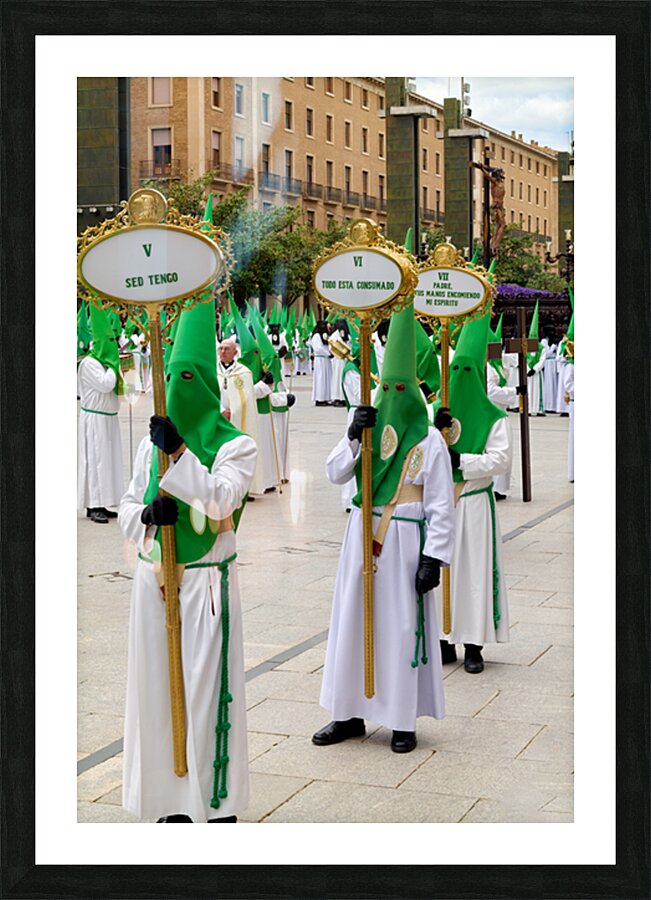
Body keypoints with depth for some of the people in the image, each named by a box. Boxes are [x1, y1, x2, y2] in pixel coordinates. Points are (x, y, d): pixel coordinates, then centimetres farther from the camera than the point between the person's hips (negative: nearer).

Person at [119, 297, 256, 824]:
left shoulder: (235, 446, -4)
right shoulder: (152, 445, 10)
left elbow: (220, 500, -20)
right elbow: (127, 510, 11)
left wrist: (178, 451, -25)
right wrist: (147, 514, -11)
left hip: (206, 583, -5)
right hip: (154, 578, 5)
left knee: (207, 689, -2)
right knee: (158, 685, 9)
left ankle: (218, 806, 10)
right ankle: (174, 802, 22)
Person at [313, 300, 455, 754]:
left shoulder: (429, 440, -7)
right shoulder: (369, 427, 7)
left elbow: (441, 507, -9)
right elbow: (335, 474, 1)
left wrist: (433, 559, -15)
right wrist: (352, 437, -14)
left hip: (405, 541, -5)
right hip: (363, 537, 5)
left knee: (402, 626, 0)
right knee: (353, 622, 8)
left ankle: (404, 721, 12)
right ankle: (350, 714, 19)